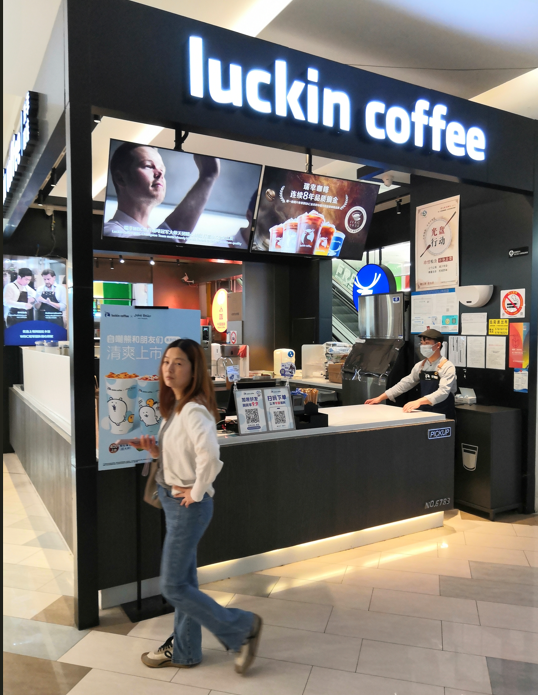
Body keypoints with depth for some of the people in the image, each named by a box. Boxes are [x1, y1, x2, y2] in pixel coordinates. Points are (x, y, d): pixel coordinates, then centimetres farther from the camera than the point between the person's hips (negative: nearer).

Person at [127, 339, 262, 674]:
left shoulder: (194, 410, -23)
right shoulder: (175, 406, 6)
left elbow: (209, 456, -39)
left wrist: (196, 492, -25)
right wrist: (156, 449, -2)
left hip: (189, 505, -9)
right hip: (174, 500, 9)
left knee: (173, 587, 3)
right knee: (184, 580, 20)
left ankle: (242, 627, 17)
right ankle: (184, 650, 37)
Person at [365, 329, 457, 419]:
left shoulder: (447, 367, -10)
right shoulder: (420, 366, 9)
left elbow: (443, 392, -22)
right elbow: (405, 383, 13)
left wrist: (419, 401, -37)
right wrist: (380, 398, 8)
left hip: (443, 417, -5)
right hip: (424, 414, 5)